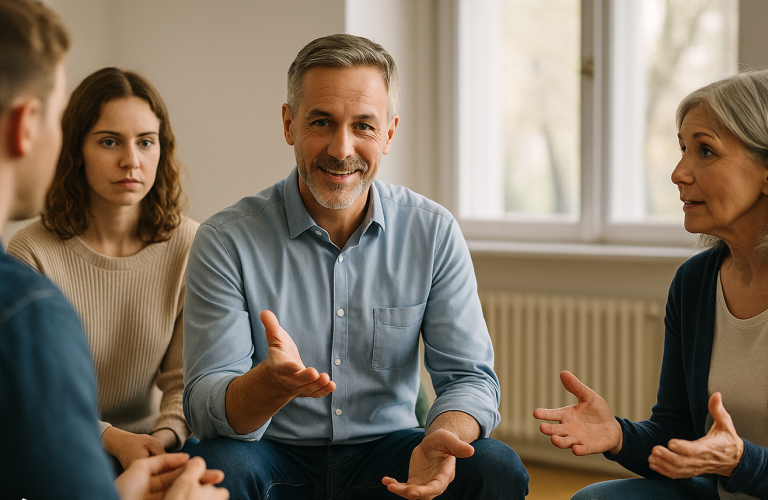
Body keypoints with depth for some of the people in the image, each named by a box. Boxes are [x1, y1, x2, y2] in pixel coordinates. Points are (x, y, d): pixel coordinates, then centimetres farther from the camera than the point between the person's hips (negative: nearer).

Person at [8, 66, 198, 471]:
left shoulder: (189, 246, -4)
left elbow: (186, 380, -3)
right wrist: (114, 440, -24)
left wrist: (165, 435, -24)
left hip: (151, 438, 2)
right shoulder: (30, 254, -10)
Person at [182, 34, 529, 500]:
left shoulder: (434, 233, -3)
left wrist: (442, 437, -27)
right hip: (275, 456, -1)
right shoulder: (227, 241, -10)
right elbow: (206, 405, -15)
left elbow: (468, 375, -3)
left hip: (384, 452, 2)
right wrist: (270, 383, -39)